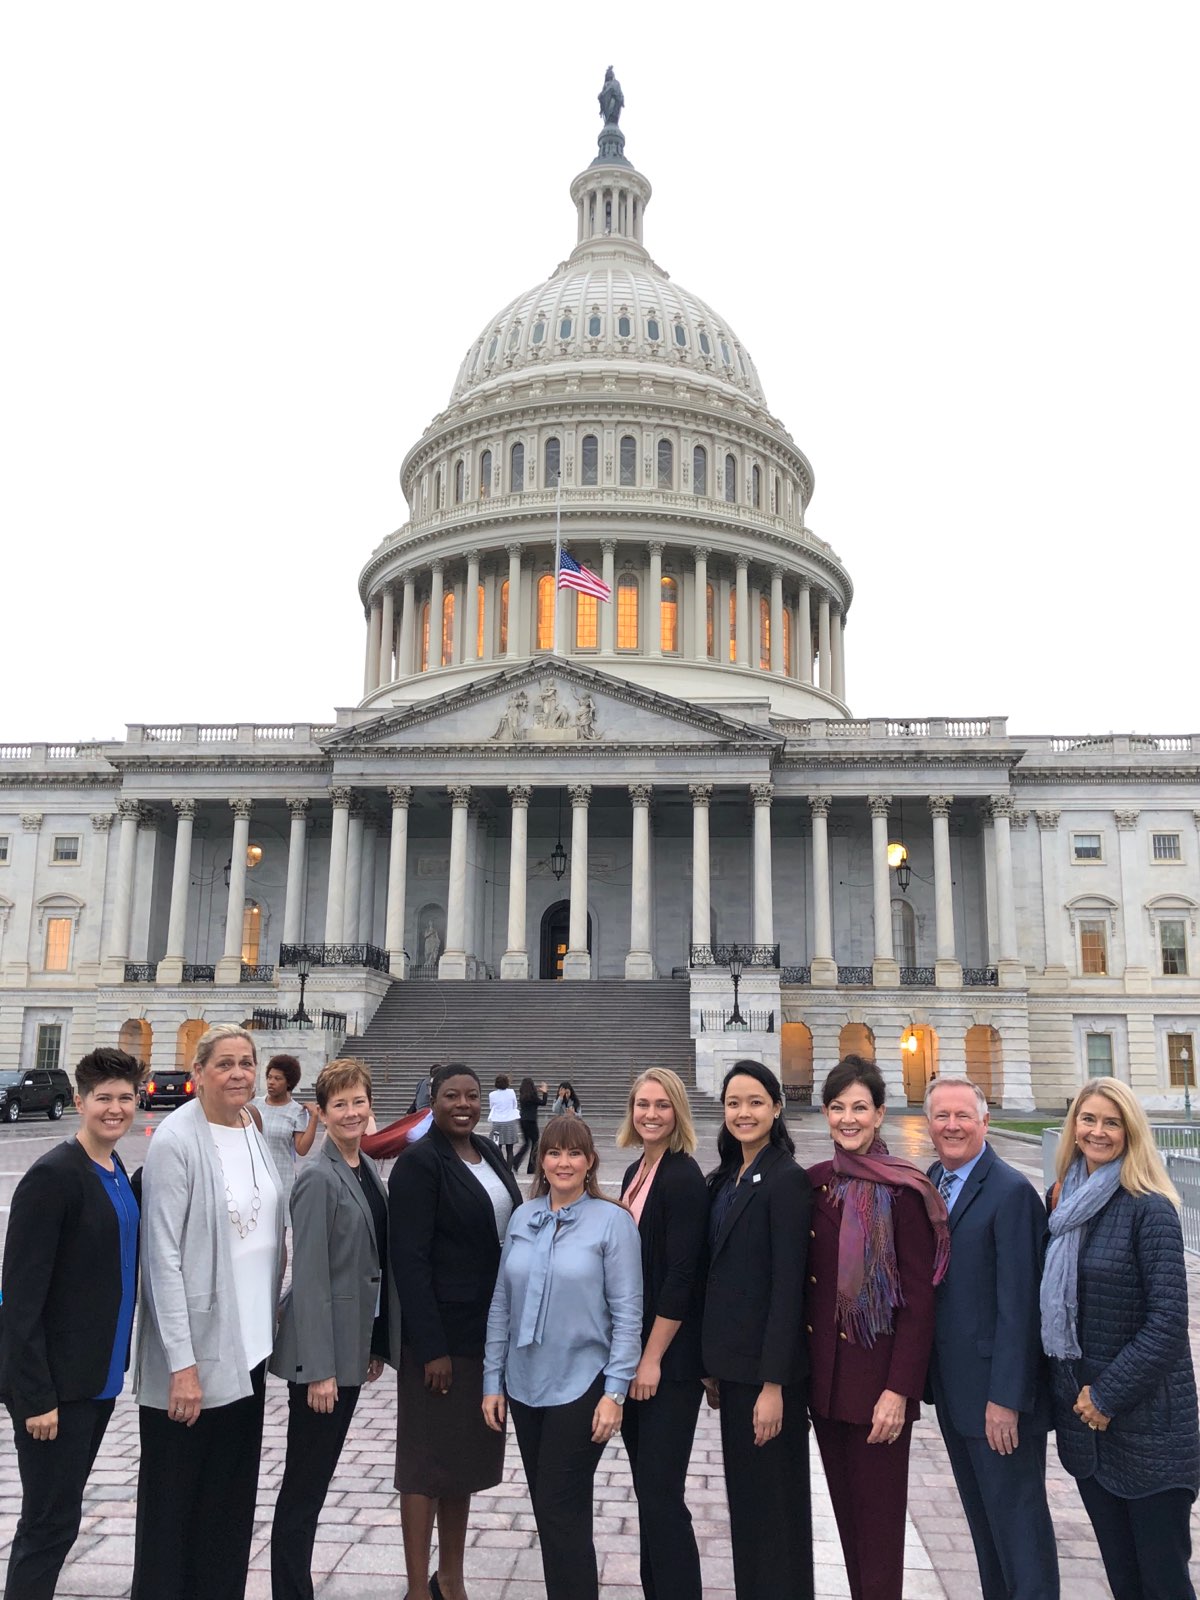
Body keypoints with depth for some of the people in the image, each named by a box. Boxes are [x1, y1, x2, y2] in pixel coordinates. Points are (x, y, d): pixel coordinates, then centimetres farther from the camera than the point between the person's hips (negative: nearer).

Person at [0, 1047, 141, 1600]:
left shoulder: (118, 1172, 7)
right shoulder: (52, 1176, -17)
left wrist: (119, 1360, 9)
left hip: (100, 1376, 8)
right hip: (57, 1382, -8)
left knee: (59, 1512, 17)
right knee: (51, 1522, 1)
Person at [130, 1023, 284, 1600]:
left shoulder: (253, 1134, 6)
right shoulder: (176, 1141, -16)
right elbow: (163, 1257, -18)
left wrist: (271, 1318, 12)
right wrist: (182, 1362, -19)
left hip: (246, 1347, 7)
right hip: (192, 1355, -7)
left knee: (234, 1496, 16)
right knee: (174, 1502, 8)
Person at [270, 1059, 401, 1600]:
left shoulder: (367, 1170, 8)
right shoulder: (318, 1178, -16)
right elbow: (310, 1276, -18)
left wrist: (375, 1348, 15)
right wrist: (319, 1369, -19)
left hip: (354, 1346, 8)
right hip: (321, 1352, -8)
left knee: (318, 1477, 18)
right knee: (304, 1485, 3)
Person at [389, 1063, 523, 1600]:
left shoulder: (488, 1154, 7)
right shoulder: (419, 1162, -15)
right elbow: (409, 1258, -18)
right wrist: (431, 1347, -20)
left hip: (488, 1330, 7)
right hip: (440, 1334, -7)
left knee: (464, 1456, 18)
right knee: (427, 1461, 6)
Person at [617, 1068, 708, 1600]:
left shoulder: (684, 1178, -16)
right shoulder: (636, 1174, 9)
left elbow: (681, 1277, -19)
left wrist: (652, 1358, -17)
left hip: (669, 1360, -8)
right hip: (632, 1353, 8)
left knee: (660, 1492, -2)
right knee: (646, 1487, 17)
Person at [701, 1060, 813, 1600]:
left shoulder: (786, 1180, -16)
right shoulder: (724, 1179, 8)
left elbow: (787, 1286, -19)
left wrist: (774, 1384, -20)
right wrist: (712, 1364, 12)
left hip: (766, 1366, -8)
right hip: (730, 1361, 8)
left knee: (773, 1502, 5)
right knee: (741, 1495, 18)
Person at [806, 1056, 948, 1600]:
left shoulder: (903, 1190, -13)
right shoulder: (814, 1182, 4)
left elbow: (919, 1300, -13)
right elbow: (806, 1282, 10)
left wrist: (899, 1390, -16)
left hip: (877, 1377, -5)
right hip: (824, 1371, 6)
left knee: (878, 1516, 5)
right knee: (845, 1509, 17)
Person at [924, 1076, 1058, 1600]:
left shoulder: (1011, 1191, -17)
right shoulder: (929, 1184, 5)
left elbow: (1019, 1304, -20)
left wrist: (1006, 1398, -20)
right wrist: (930, 1375, 7)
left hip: (997, 1389, -7)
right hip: (951, 1385, 7)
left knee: (1017, 1518, 5)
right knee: (981, 1516, 20)